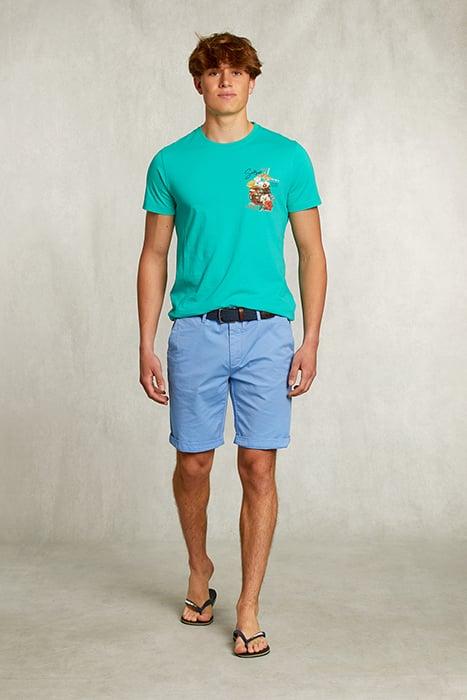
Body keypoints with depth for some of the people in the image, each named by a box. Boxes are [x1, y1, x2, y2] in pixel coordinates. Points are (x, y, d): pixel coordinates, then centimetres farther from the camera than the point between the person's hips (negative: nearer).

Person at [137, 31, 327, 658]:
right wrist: (146, 347, 2)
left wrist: (310, 341, -2)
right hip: (194, 331, 1)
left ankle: (248, 610, 11)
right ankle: (199, 570, 35)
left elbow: (312, 254, 6)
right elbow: (154, 258, 8)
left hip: (266, 332, -1)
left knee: (259, 469, -1)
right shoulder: (171, 162, 6)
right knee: (193, 464, 8)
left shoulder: (288, 157, 4)